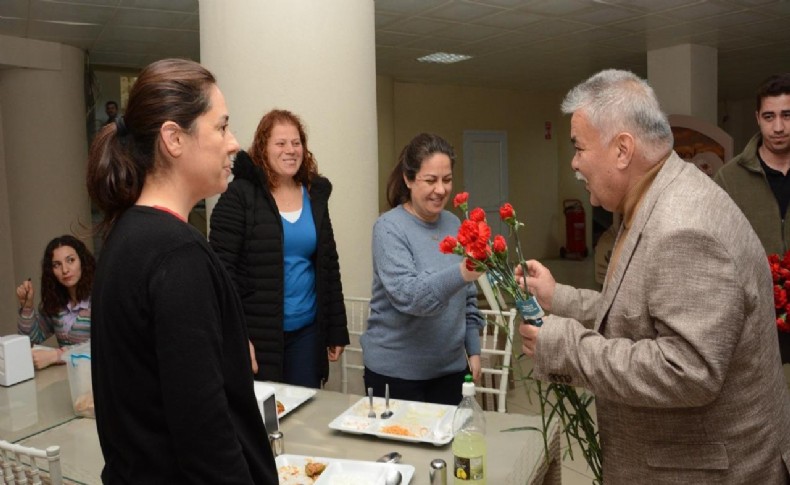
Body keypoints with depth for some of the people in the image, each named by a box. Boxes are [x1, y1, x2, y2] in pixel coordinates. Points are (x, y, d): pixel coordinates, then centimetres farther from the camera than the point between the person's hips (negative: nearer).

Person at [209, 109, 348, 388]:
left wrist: (337, 329, 9)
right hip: (256, 332, -4)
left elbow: (329, 265, 11)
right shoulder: (240, 194, -8)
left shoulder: (315, 195, 8)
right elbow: (222, 266, -12)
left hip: (306, 330, 5)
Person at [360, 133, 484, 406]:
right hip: (396, 371, -5)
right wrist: (461, 273, -40)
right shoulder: (390, 228, -14)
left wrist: (473, 350, 9)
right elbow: (408, 295, -27)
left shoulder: (454, 225, 4)